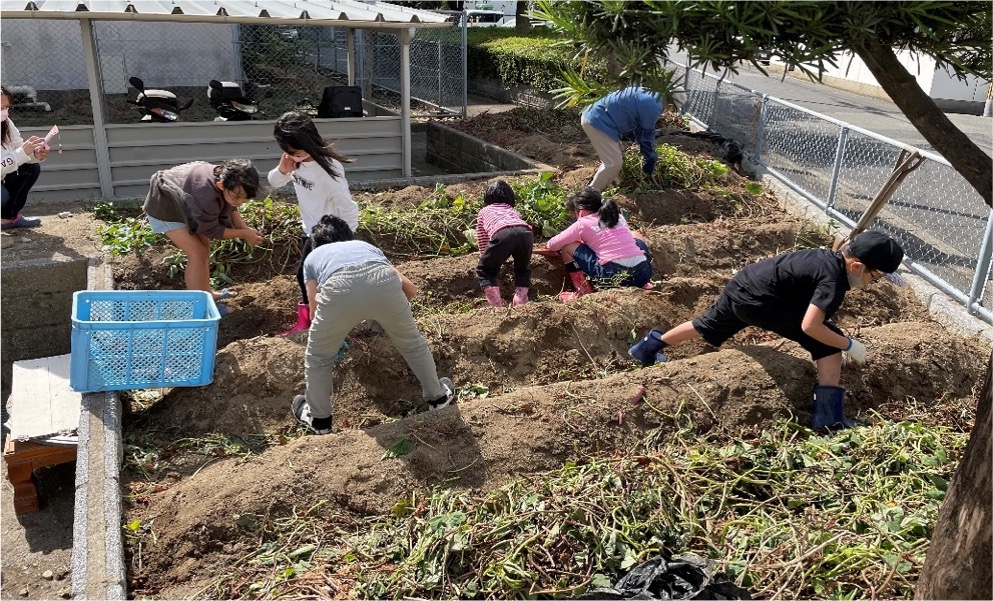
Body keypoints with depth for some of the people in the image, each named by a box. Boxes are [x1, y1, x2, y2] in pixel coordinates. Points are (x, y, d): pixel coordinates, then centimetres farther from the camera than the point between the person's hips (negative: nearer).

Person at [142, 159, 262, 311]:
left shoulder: (227, 179, -17)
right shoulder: (207, 195, -42)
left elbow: (229, 207, 5)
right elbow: (212, 230, -25)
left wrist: (244, 228, -9)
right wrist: (244, 234, -20)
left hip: (181, 201, 9)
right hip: (165, 205, -9)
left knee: (203, 246, 15)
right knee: (197, 253, -13)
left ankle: (206, 292, 29)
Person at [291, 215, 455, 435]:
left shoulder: (313, 257, 39)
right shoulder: (366, 245, 43)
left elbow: (315, 312, 37)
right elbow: (410, 289, 40)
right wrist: (392, 310, 59)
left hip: (339, 287, -2)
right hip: (383, 282, 2)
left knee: (318, 356, 25)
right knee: (412, 341, 29)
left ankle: (319, 418, 40)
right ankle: (437, 396, 45)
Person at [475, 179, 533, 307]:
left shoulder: (484, 211, 35)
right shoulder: (513, 211, 41)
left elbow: (482, 242, 37)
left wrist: (486, 258, 54)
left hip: (502, 234, -3)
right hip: (526, 233, 3)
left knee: (484, 271, 17)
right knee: (523, 270, 30)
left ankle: (497, 307, 5)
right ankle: (520, 304, 18)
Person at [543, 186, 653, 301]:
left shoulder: (583, 224, 5)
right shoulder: (618, 216, 21)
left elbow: (552, 245, 11)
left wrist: (549, 245, 35)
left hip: (613, 275, -5)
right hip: (644, 273, 6)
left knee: (567, 248, 11)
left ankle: (583, 292, 4)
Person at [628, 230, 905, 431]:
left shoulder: (828, 256, 10)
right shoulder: (834, 279, -15)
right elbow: (810, 326, -24)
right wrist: (850, 345, -12)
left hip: (740, 285, 9)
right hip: (758, 300, -9)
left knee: (707, 326, 31)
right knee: (830, 345, -6)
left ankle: (649, 346, 47)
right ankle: (829, 417, -6)